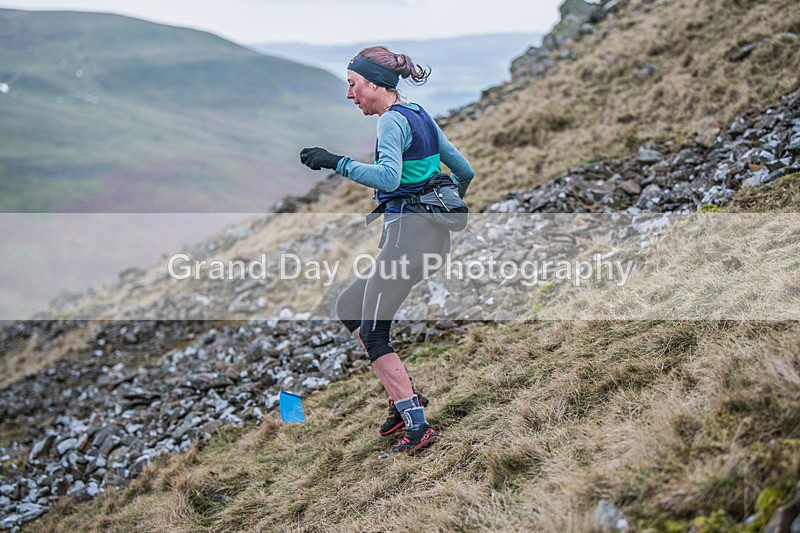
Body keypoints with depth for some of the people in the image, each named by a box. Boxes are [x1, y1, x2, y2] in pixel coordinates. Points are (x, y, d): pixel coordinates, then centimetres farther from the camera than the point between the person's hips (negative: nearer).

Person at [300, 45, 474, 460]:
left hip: (410, 231, -10)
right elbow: (464, 171, 23)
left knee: (373, 332, -6)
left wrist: (335, 162, -22)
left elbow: (389, 177, -27)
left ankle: (417, 426, -8)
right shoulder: (421, 116, 18)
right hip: (434, 233, 10)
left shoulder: (393, 119, -9)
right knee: (348, 307, 16)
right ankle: (405, 398, 13)